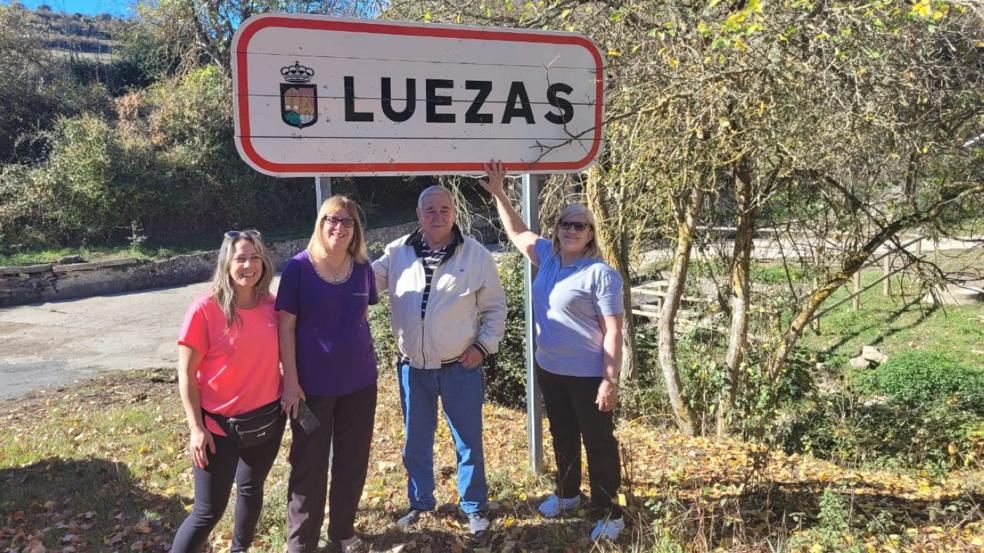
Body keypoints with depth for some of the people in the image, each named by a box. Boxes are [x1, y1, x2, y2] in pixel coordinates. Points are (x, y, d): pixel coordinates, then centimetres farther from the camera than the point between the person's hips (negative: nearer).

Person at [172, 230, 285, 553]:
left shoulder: (271, 305, -4)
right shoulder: (205, 309, -17)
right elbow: (186, 374, -12)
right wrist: (196, 428, -13)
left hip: (269, 416, 5)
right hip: (220, 423, -5)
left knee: (251, 489, 23)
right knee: (209, 510, 1)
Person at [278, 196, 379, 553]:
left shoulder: (363, 268, 1)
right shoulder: (299, 267, -11)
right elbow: (286, 326, -10)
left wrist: (362, 358, 13)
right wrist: (291, 380, -12)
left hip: (359, 380, 4)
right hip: (313, 383, -4)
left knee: (353, 459, 13)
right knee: (309, 463, 7)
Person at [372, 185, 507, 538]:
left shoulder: (477, 255, -6)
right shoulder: (398, 252, -1)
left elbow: (495, 307, 1)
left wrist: (483, 345, -8)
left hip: (460, 368, -2)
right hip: (412, 368, 2)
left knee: (468, 442, 9)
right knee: (415, 442, 17)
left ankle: (474, 507, 29)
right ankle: (420, 502, 37)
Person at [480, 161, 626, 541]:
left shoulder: (601, 273, -16)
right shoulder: (548, 256, 3)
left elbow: (612, 331, -17)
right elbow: (516, 231, 19)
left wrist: (610, 380, -20)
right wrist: (499, 194, 11)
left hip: (587, 375, -7)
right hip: (549, 369, 7)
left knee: (598, 443, 6)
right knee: (562, 436, 23)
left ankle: (609, 513, 19)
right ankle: (567, 493, 42)